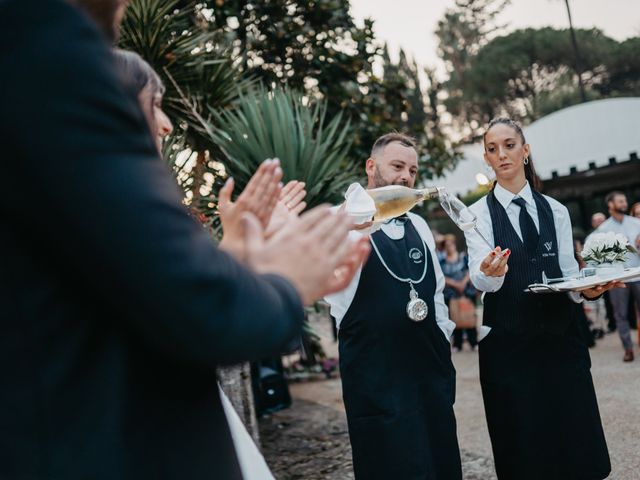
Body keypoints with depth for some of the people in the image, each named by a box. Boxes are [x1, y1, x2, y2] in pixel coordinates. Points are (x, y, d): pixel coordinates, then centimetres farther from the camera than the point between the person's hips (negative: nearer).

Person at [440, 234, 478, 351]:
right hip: (451, 294, 0)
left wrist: (464, 282, -12)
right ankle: (457, 345, 6)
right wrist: (455, 284, -12)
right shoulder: (442, 261, 4)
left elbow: (470, 270, 2)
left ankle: (473, 342, 5)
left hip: (467, 292, 0)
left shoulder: (463, 257, 7)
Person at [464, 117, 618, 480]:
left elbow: (569, 274, 9)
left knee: (577, 446, 7)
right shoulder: (480, 213, 0)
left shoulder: (556, 211, 9)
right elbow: (480, 279, -13)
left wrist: (587, 288, -13)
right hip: (508, 345, -3)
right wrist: (490, 272, -36)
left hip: (562, 340, 3)